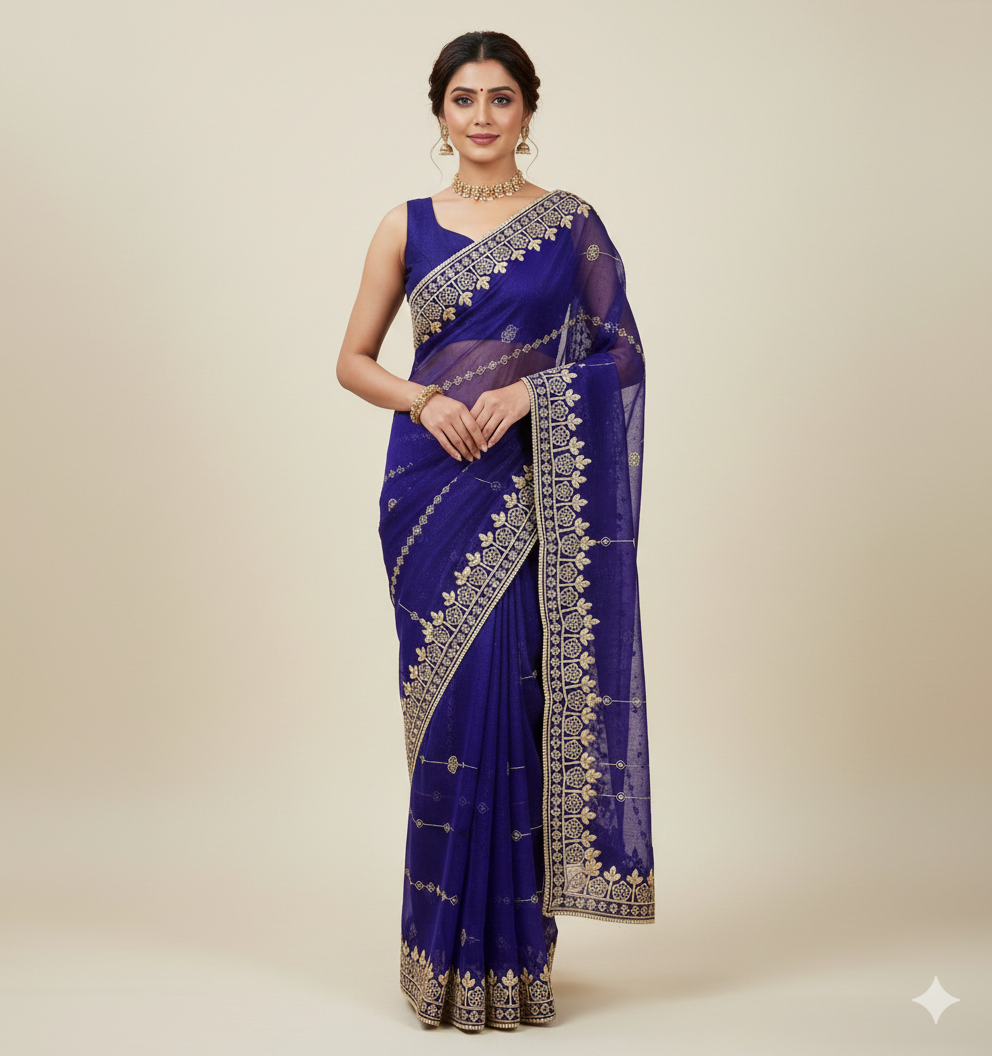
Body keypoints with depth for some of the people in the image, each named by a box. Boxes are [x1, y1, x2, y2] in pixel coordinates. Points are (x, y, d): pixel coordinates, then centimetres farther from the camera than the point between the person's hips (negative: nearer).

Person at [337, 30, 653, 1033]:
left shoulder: (571, 223, 6)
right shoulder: (407, 226, 8)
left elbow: (621, 353, 3)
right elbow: (352, 361, 10)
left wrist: (527, 392, -13)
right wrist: (423, 400, -9)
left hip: (535, 488, -1)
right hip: (435, 482, 1)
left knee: (519, 700, -4)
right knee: (451, 703, 0)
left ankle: (512, 949, 10)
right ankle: (452, 954, 13)